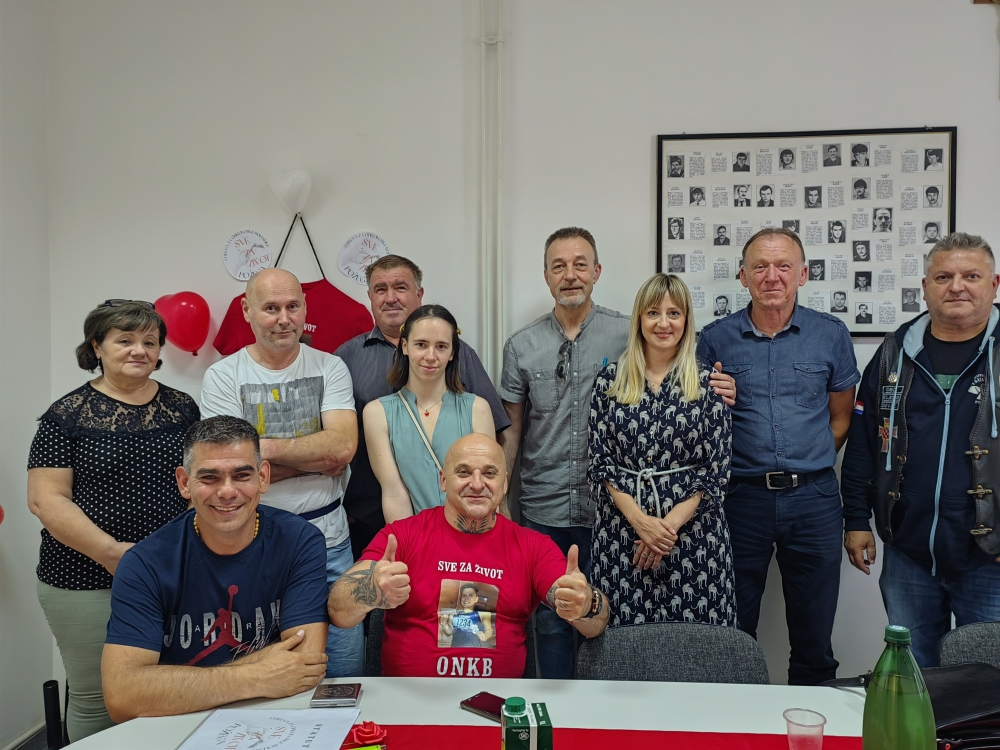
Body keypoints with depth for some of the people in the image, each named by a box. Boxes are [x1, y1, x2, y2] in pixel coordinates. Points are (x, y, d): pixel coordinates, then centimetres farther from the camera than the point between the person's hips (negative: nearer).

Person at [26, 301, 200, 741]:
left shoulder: (182, 408, 8)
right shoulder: (67, 415, -2)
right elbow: (45, 498, -8)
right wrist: (109, 550, -19)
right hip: (86, 584, -3)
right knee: (96, 699, 6)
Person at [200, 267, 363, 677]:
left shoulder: (330, 368, 4)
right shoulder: (222, 377, -1)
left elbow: (343, 446, -11)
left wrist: (265, 447, -14)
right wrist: (319, 457, -10)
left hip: (328, 541, 1)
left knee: (345, 670, 7)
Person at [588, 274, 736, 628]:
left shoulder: (707, 382, 2)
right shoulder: (610, 380, 4)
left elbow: (716, 467, -2)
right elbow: (600, 460, 1)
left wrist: (670, 524, -12)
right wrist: (640, 521, -11)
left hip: (693, 530, -1)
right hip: (622, 529, 1)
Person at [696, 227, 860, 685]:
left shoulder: (831, 335, 4)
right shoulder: (715, 338, 2)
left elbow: (840, 419, 11)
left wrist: (807, 468, 4)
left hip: (813, 497, 1)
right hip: (741, 497, 0)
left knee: (814, 637, 12)